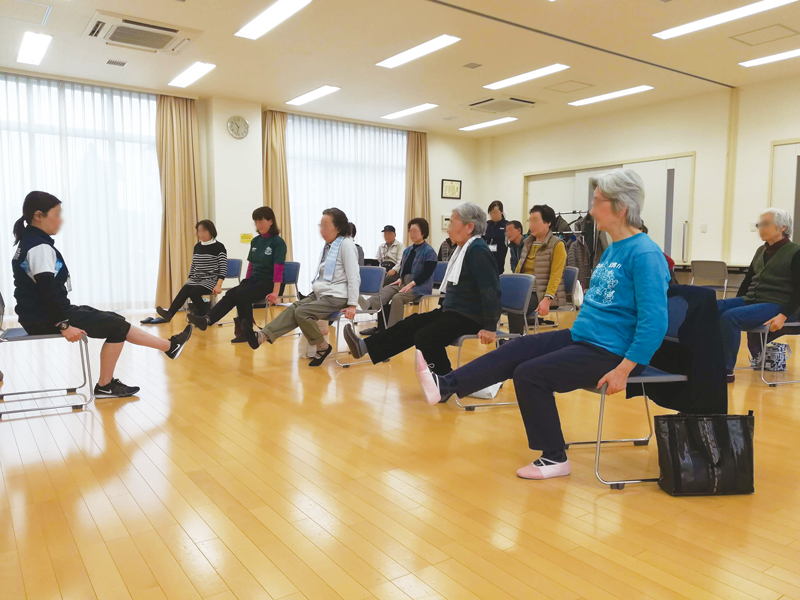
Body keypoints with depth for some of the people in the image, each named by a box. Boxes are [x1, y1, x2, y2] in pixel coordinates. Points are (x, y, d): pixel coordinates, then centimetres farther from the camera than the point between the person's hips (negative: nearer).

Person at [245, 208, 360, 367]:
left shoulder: (346, 244, -11)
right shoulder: (328, 245, 16)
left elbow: (354, 276, -16)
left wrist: (352, 305, -20)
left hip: (336, 297, -8)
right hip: (320, 293, 8)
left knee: (301, 312, -22)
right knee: (293, 308, -10)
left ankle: (322, 347, -9)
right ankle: (263, 336, -22)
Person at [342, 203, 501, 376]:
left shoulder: (478, 250, -18)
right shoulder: (464, 248, 15)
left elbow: (490, 290, -23)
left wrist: (490, 328, -24)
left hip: (469, 317, -10)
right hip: (452, 311, 10)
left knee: (425, 337, -23)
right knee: (411, 324, 6)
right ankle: (366, 347, 9)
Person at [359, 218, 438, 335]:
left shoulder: (429, 252, -6)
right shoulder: (407, 250, 17)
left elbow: (427, 273, -14)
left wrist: (411, 284, -20)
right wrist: (400, 278, 1)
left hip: (420, 286, -7)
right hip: (404, 282, 7)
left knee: (397, 298, -30)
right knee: (386, 290, -22)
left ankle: (392, 329, -27)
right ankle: (369, 305, -49)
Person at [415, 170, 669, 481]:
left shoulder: (644, 254, -20)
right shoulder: (612, 250, 10)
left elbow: (654, 322, -25)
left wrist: (623, 370, -25)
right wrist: (579, 329, 19)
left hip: (610, 351, -9)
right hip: (582, 337, 9)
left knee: (529, 374, -14)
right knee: (517, 349, 0)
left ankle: (554, 458, 2)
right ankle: (444, 386, 1)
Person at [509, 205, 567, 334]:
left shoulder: (557, 245, -5)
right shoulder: (528, 243, 16)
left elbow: (555, 276, -14)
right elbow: (518, 270, 18)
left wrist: (547, 299, -25)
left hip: (544, 294, -6)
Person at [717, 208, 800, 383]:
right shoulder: (761, 251, 15)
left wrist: (784, 315, -21)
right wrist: (734, 303, 11)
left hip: (775, 305, -7)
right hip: (750, 300, 7)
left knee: (729, 316, -32)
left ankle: (727, 370, -24)